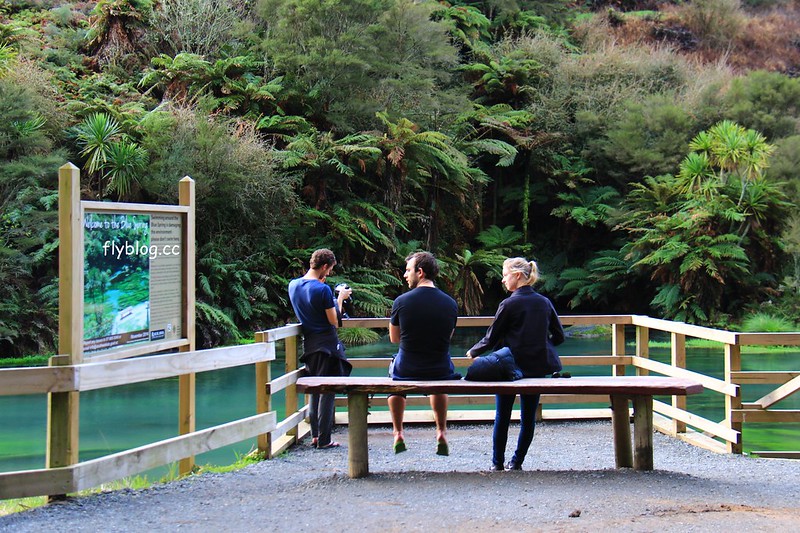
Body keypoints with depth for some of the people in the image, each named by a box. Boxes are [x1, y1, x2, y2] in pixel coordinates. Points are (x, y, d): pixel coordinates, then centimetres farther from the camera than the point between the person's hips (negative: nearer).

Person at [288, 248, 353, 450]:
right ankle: (324, 440, -1)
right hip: (327, 345, -7)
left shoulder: (293, 285, 3)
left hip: (309, 344, 7)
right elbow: (334, 321, -14)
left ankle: (314, 435, 18)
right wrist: (340, 298, -1)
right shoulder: (322, 289, -18)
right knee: (327, 392, -2)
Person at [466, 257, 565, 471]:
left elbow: (491, 339, -8)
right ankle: (517, 461, 15)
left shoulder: (509, 304, -13)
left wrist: (473, 352, 9)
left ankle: (497, 463, 13)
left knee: (502, 417, 8)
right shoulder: (544, 303, 2)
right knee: (528, 417, 11)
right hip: (538, 366, 4)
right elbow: (559, 336, 9)